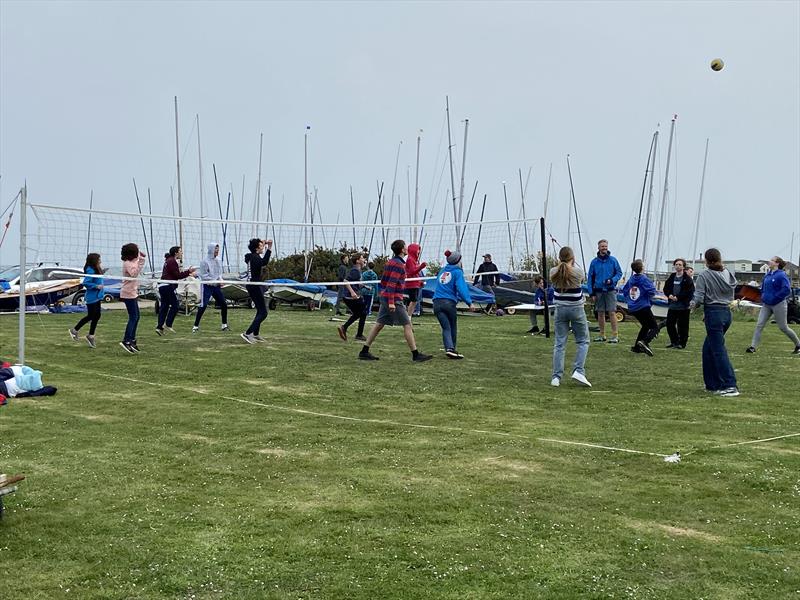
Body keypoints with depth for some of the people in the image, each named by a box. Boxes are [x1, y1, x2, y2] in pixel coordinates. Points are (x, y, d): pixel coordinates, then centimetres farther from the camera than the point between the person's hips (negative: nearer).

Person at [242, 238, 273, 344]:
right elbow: (264, 262, -39)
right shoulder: (255, 258, -17)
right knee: (263, 312, -10)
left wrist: (265, 245, 26)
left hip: (255, 286, 10)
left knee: (261, 311, 20)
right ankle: (247, 334, -16)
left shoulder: (253, 256, 11)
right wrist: (269, 248, -40)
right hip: (255, 286, -10)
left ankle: (256, 334, 27)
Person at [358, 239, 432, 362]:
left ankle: (364, 352, 12)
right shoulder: (399, 264, -14)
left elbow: (383, 280, 19)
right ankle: (416, 355, -3)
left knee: (379, 324, 11)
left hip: (384, 297, 10)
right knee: (407, 324, -5)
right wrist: (391, 302, -24)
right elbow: (392, 283, -21)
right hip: (394, 299, -10)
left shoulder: (391, 262, 15)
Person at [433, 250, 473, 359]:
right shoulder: (457, 272, 0)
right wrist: (469, 302, -14)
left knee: (446, 328, -2)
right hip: (449, 302, -4)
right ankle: (452, 349, 21)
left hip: (437, 302, 4)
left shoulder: (442, 271, 20)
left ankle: (449, 348, -21)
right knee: (453, 327, 14)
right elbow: (461, 288, -12)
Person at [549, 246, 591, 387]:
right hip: (576, 309, -2)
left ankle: (556, 377, 1)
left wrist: (561, 264, 29)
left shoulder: (553, 272, -7)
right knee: (583, 341, 12)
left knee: (559, 344, 6)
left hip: (560, 309, 3)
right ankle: (578, 371, -4)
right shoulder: (577, 272, -13)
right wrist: (572, 264, 23)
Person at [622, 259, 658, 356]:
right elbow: (652, 291, -22)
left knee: (646, 326, 25)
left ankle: (637, 346, 20)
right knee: (654, 327, -5)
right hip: (643, 307, -8)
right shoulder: (644, 279, -13)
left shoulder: (631, 278, 7)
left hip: (632, 308, 8)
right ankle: (644, 342, -30)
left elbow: (624, 291, 15)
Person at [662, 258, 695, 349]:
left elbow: (690, 291, -12)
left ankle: (682, 343, 11)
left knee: (682, 326, -1)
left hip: (683, 306, -5)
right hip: (672, 306, 5)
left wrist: (678, 297, -17)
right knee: (669, 324, 6)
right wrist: (669, 295, -6)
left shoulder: (687, 279, -5)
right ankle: (674, 341, 21)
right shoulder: (671, 277, 11)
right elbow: (666, 288, 15)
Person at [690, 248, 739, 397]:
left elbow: (699, 298, -14)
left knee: (718, 350, -5)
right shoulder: (728, 274, 8)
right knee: (708, 348, 19)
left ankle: (730, 386, -11)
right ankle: (711, 384, 21)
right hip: (726, 313, 7)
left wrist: (693, 305, 7)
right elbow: (732, 296, 7)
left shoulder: (704, 276, -10)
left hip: (713, 314, -7)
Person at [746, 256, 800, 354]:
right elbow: (763, 288, 24)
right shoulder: (767, 275, 8)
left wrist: (775, 298, -20)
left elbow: (786, 290, -23)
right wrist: (763, 297, 10)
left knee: (783, 327, 4)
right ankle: (753, 347, -6)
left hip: (778, 305, -7)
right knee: (759, 325, -4)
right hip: (766, 305, 7)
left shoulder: (781, 275, -14)